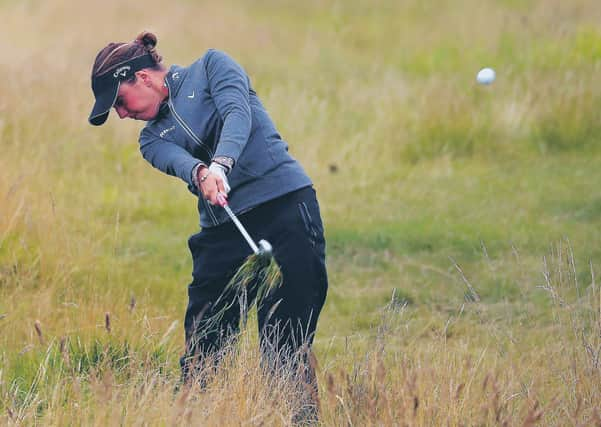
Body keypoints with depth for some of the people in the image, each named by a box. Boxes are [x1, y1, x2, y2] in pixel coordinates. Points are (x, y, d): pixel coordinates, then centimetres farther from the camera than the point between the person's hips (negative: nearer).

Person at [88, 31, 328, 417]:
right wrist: (200, 173, -30)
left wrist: (220, 163, -31)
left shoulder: (211, 67, 8)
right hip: (223, 232, 5)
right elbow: (178, 161, -6)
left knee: (288, 350, -10)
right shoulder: (153, 138, 18)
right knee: (200, 356, -2)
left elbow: (237, 114, -12)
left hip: (285, 207, -5)